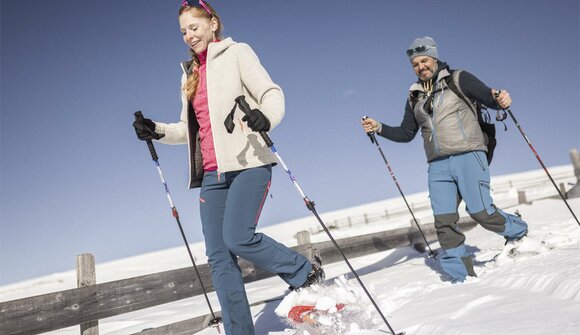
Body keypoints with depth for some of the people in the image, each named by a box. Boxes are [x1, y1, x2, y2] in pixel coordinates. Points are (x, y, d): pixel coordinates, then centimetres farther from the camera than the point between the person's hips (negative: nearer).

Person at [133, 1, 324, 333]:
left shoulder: (237, 53, 4)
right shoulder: (190, 74, 21)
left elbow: (272, 93, -6)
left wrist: (266, 116, -28)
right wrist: (157, 131, 6)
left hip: (248, 163, -6)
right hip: (212, 173, 6)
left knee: (238, 238, -22)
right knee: (219, 256, -1)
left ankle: (307, 272, 1)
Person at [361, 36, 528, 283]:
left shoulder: (458, 79, 4)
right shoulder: (415, 96, 18)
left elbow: (488, 97, -2)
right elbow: (406, 134, 22)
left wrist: (500, 100, -25)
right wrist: (379, 128, 8)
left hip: (468, 156, -5)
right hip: (438, 165, 5)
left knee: (481, 212, -11)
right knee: (444, 221, -3)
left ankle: (518, 232, 20)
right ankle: (462, 276, 5)